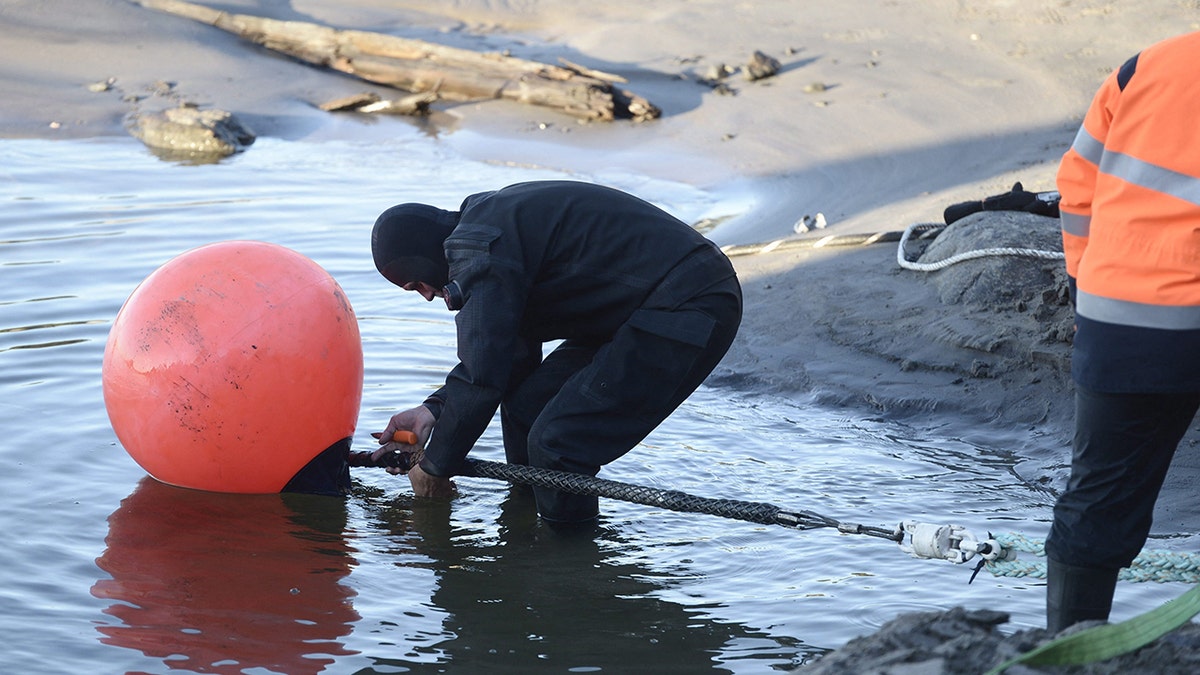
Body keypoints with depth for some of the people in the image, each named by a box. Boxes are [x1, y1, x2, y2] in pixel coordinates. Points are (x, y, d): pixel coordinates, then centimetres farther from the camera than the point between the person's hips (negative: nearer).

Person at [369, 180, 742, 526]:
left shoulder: (480, 251, -15)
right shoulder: (494, 221, 17)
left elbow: (481, 378, -16)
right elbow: (511, 351, 22)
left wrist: (434, 468, -3)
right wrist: (434, 410, 13)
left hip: (686, 310, -11)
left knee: (556, 445, -15)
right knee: (526, 405, 13)